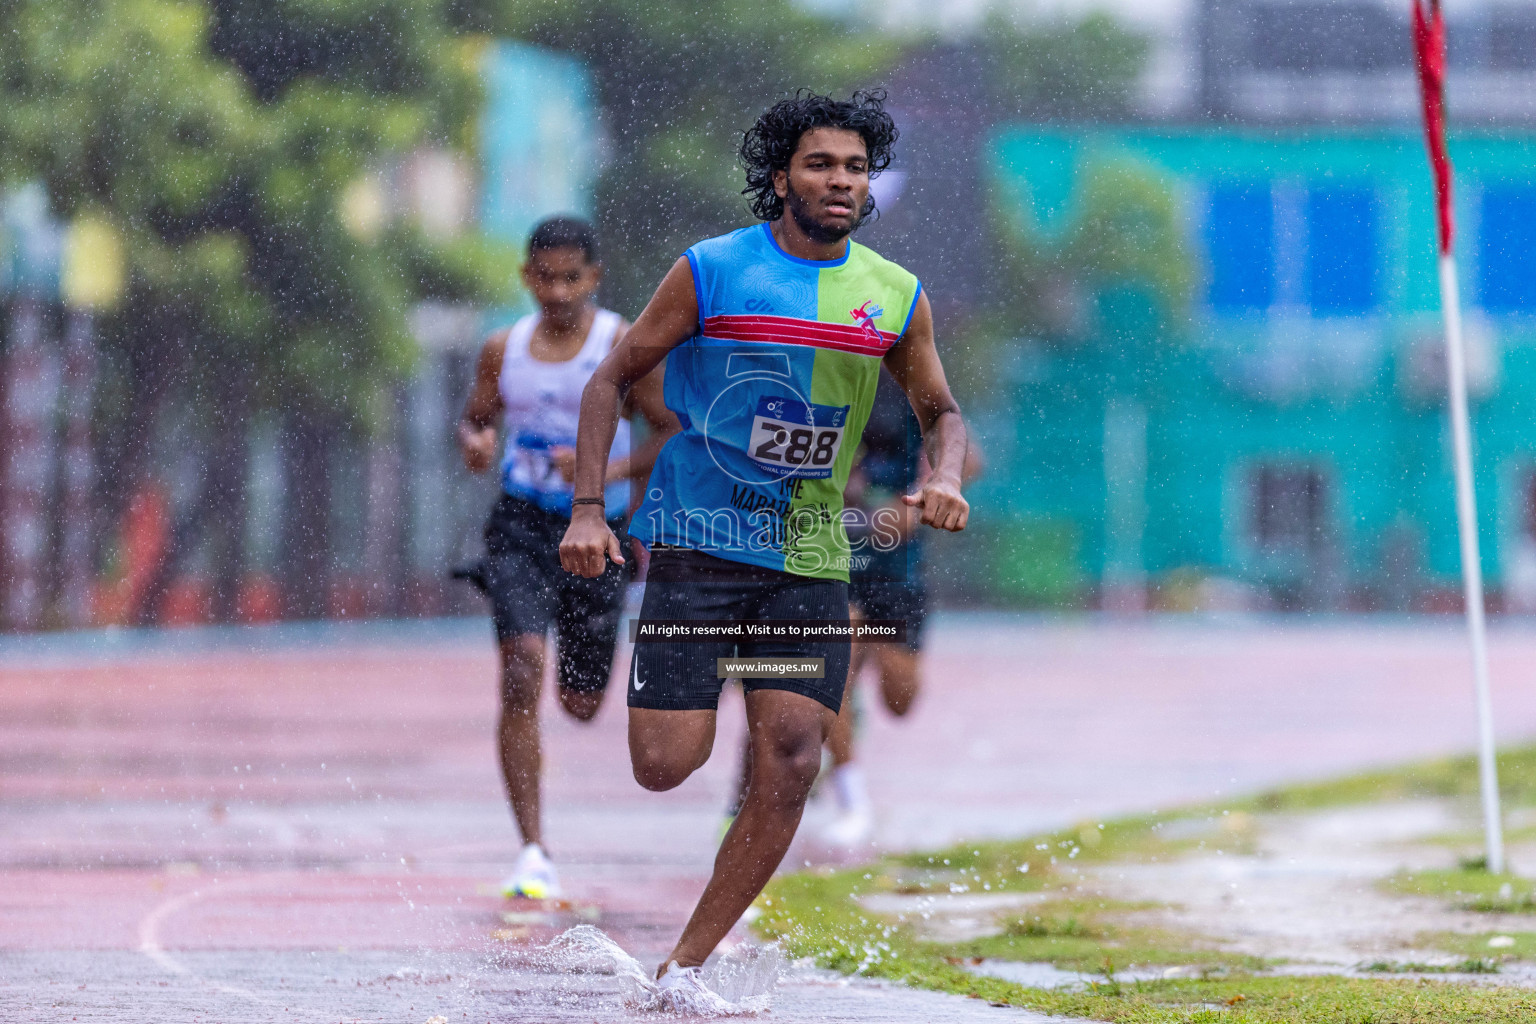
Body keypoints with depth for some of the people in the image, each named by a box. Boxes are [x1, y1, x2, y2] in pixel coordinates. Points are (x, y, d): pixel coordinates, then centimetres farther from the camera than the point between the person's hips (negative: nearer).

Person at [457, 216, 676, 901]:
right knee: (521, 675, -18)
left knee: (581, 704, 8)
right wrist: (474, 442, -7)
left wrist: (609, 470, -19)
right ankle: (533, 855, -17)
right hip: (520, 527, 1)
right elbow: (475, 417, 18)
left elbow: (676, 433, -4)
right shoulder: (504, 349, 5)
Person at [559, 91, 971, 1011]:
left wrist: (944, 477, -5)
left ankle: (685, 967, 1)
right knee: (666, 766, -13)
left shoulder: (897, 297, 6)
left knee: (790, 769, -8)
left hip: (812, 562, 4)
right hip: (699, 545, -4)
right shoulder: (712, 272, -4)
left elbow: (941, 412, 18)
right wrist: (588, 508, -9)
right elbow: (614, 378, 1)